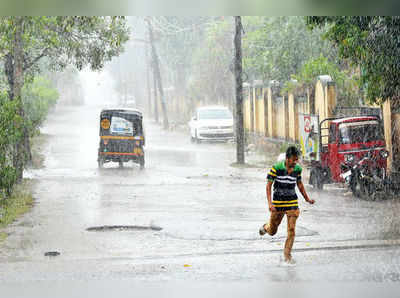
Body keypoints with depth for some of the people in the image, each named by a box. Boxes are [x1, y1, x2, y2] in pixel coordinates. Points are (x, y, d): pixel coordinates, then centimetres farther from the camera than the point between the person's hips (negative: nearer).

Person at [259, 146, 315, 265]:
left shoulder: (297, 169, -2)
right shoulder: (276, 168, -15)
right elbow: (269, 185, -11)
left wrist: (307, 198, 20)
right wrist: (270, 203, -20)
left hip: (292, 203, 2)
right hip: (278, 203, -2)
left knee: (291, 230, -6)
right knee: (272, 231, 12)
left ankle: (287, 256, 6)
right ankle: (266, 227, 49)